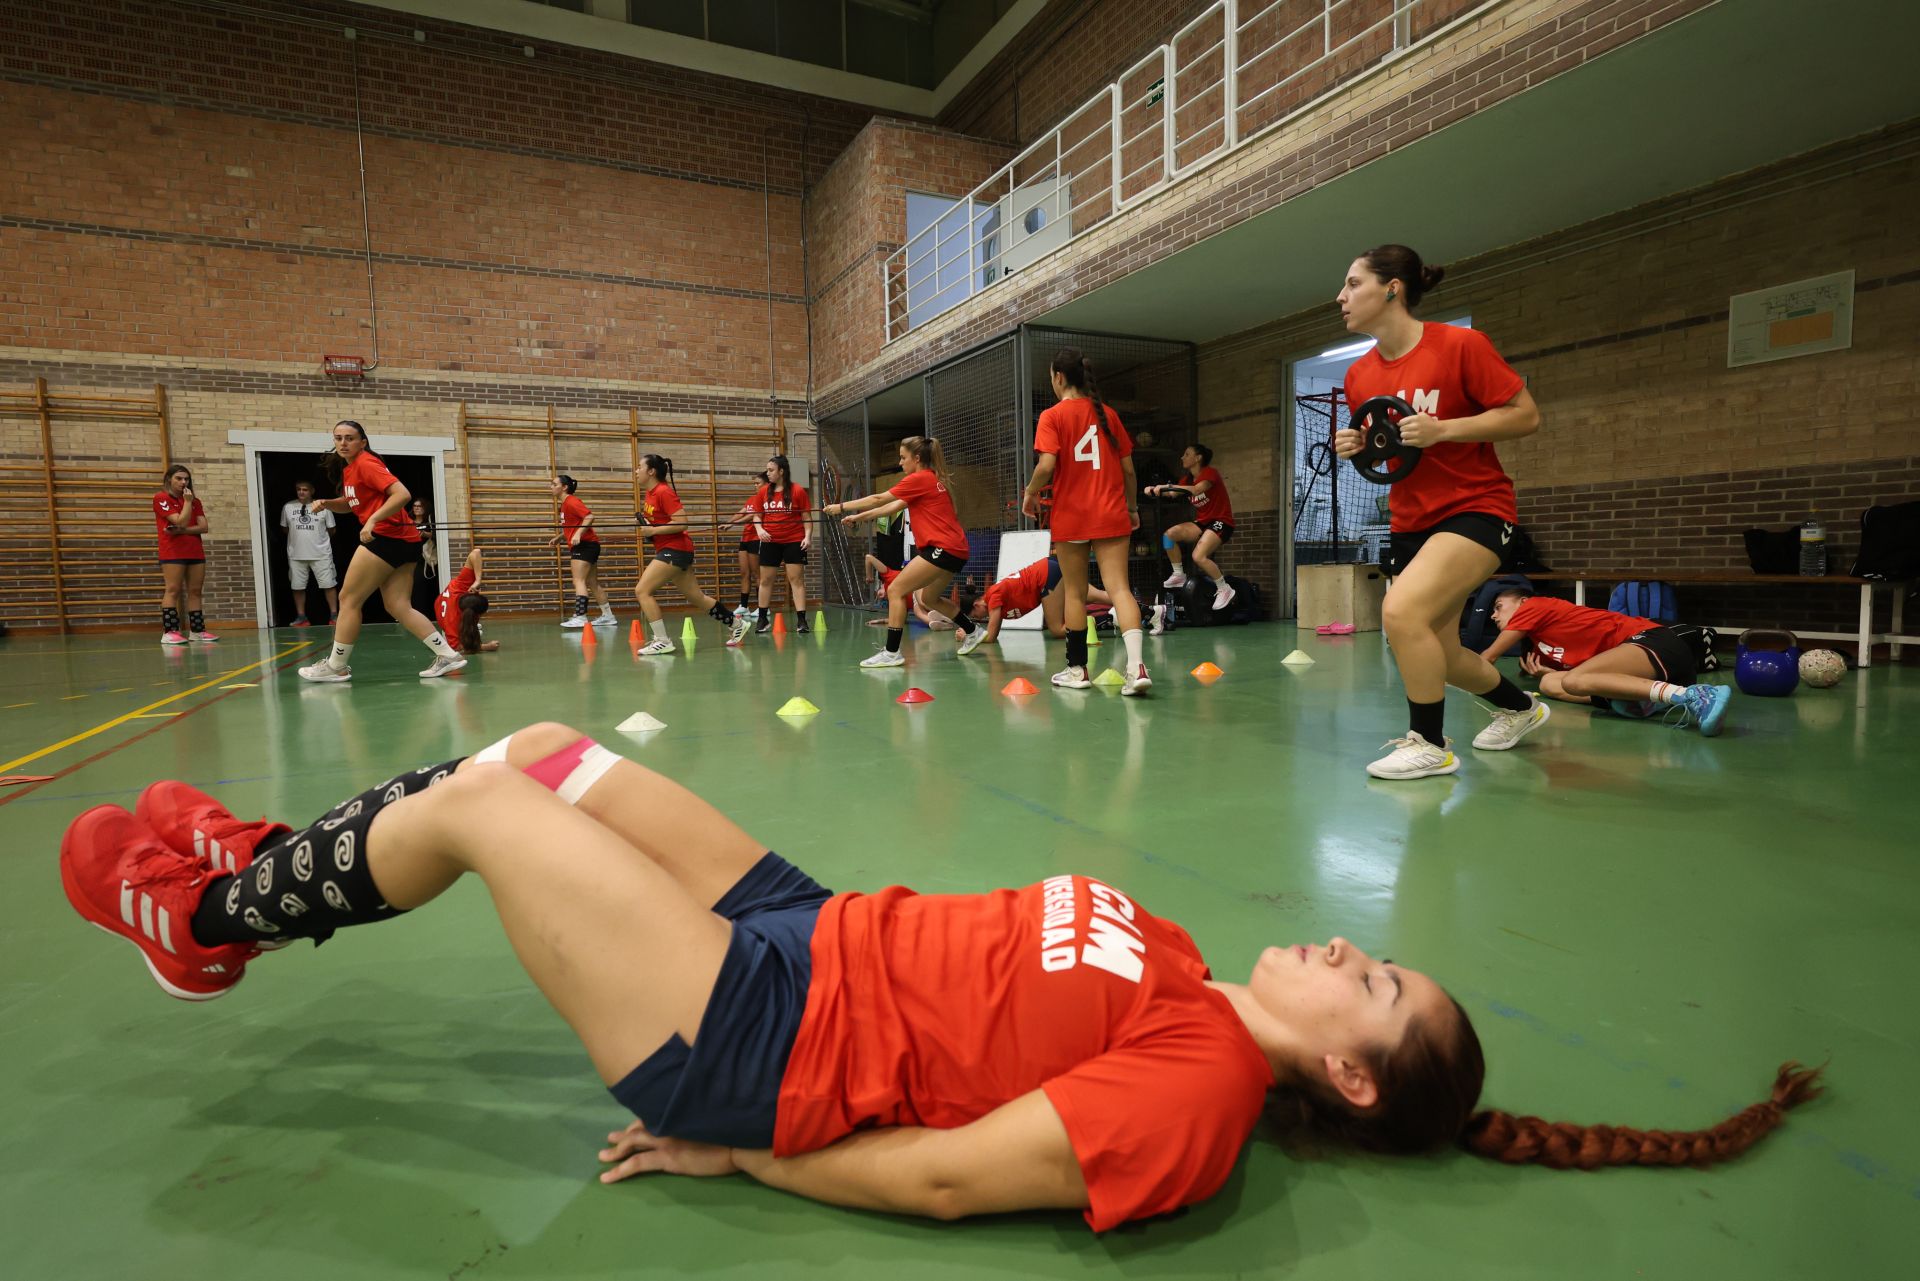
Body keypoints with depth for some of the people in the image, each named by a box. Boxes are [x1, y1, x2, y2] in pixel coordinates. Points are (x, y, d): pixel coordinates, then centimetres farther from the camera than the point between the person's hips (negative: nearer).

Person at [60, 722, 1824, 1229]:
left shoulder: (1192, 1090, -18)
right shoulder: (1190, 991, 6)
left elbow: (949, 1176, -20)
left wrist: (727, 1155, -12)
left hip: (759, 1039, -7)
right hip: (810, 931, 7)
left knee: (478, 802, -4)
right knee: (543, 758, 7)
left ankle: (207, 916, 27)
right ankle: (256, 870, 33)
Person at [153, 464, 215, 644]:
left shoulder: (195, 501, 15)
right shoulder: (161, 498, -2)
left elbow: (204, 527, 3)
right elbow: (181, 521, -14)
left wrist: (182, 531, -11)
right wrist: (187, 502, -6)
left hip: (196, 552, 6)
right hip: (173, 552, -6)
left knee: (195, 591, 5)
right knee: (173, 590, -10)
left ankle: (197, 630, 7)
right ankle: (169, 632, -13)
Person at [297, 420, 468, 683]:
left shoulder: (365, 463, -10)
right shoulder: (349, 468, 18)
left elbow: (402, 494, -21)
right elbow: (350, 503, 32)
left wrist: (373, 519, -26)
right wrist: (325, 503, 13)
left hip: (388, 538, -9)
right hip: (403, 541, 9)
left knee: (348, 600, 0)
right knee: (398, 607, 4)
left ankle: (335, 667, 9)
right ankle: (448, 655, 0)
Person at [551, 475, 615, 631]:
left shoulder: (571, 501, -11)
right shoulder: (565, 504, 18)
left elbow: (589, 517, -23)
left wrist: (578, 534, -28)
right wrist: (559, 538, 15)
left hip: (585, 545, -10)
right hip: (581, 546, 10)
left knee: (579, 581, -15)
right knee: (592, 583, 13)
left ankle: (580, 618, -21)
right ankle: (607, 616, 18)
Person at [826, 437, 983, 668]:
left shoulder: (919, 479, -8)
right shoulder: (932, 479, 19)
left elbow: (879, 499, -6)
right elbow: (892, 507, 20)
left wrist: (842, 507, 3)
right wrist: (858, 517, 19)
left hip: (943, 548, -10)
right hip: (955, 549, 10)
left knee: (895, 591, -8)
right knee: (928, 598, 25)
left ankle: (892, 653, -10)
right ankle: (972, 632, 31)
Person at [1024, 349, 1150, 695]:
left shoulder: (1052, 416, -3)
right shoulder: (1108, 414, 9)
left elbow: (1046, 465, -16)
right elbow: (1127, 468, 9)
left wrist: (1030, 494, 1)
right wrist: (1133, 507, 21)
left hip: (1070, 516, -2)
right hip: (1111, 515, 2)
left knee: (1075, 592, 9)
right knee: (1118, 587, -3)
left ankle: (1077, 669, 17)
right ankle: (1136, 664, -21)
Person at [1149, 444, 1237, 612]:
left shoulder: (1209, 473, -11)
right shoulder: (1188, 478, 11)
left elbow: (1196, 490, -31)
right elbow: (1173, 493, -7)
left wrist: (1167, 486, -38)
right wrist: (1155, 489, -25)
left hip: (1220, 521, -7)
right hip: (1202, 522, 7)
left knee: (1198, 557, -27)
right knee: (1170, 534, -17)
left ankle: (1224, 589, -9)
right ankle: (1178, 575, -3)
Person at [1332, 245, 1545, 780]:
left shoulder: (1460, 344, -13)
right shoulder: (1359, 375, 5)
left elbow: (1527, 415, -11)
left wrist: (1441, 429, -23)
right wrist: (1358, 447, -5)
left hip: (1474, 509, -7)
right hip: (1410, 521, 7)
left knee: (1401, 611, -29)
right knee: (1438, 657, 12)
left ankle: (1430, 745, -10)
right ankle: (1520, 707, 43)